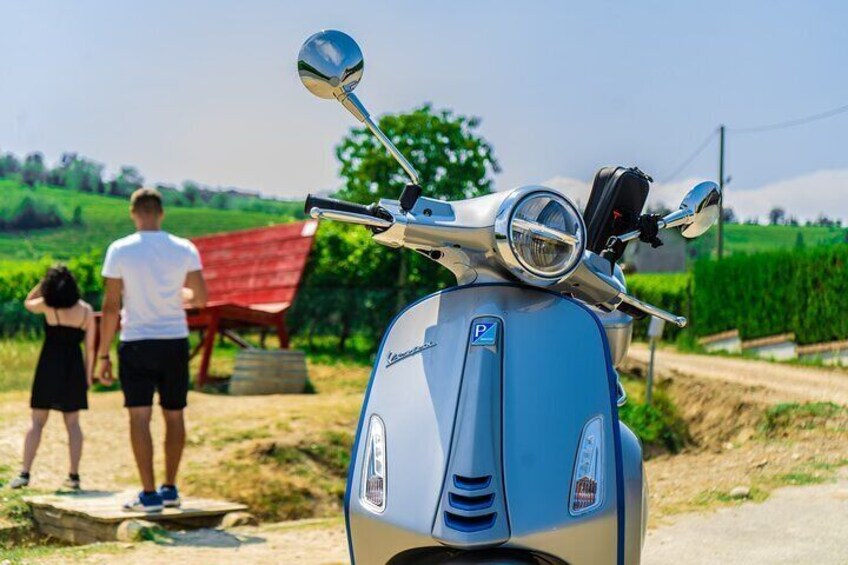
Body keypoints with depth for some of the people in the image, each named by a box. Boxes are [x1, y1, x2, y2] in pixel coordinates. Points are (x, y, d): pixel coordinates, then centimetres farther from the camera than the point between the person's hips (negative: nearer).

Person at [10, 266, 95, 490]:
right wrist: (88, 374, 9)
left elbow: (28, 303, 17)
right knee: (72, 423, 8)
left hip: (49, 365, -2)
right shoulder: (86, 310, 0)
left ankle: (25, 473, 0)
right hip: (74, 366, 2)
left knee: (37, 421, 3)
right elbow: (90, 346, 2)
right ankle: (74, 476, 7)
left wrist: (43, 282, 14)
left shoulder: (47, 305, -7)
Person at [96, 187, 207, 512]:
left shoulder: (120, 251, -7)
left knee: (140, 416, -2)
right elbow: (200, 297, 6)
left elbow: (111, 306, -7)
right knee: (174, 415, 14)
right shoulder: (185, 250, -1)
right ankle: (170, 489, 22)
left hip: (136, 343, -3)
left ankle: (149, 495, -6)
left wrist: (103, 355, -1)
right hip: (175, 342, 3)